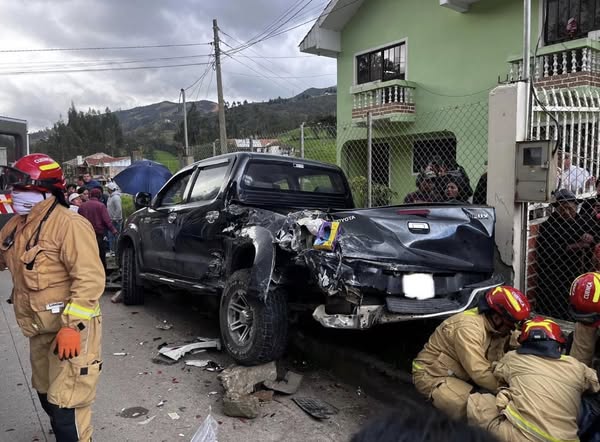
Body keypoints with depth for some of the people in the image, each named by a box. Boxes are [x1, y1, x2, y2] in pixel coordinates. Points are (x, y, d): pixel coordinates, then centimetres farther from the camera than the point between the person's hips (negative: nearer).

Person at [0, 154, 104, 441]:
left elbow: (89, 278, -26)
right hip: (40, 330, 10)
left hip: (69, 329, -10)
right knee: (46, 395, 25)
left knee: (66, 404, -5)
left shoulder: (68, 224, -22)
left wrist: (71, 326, -29)